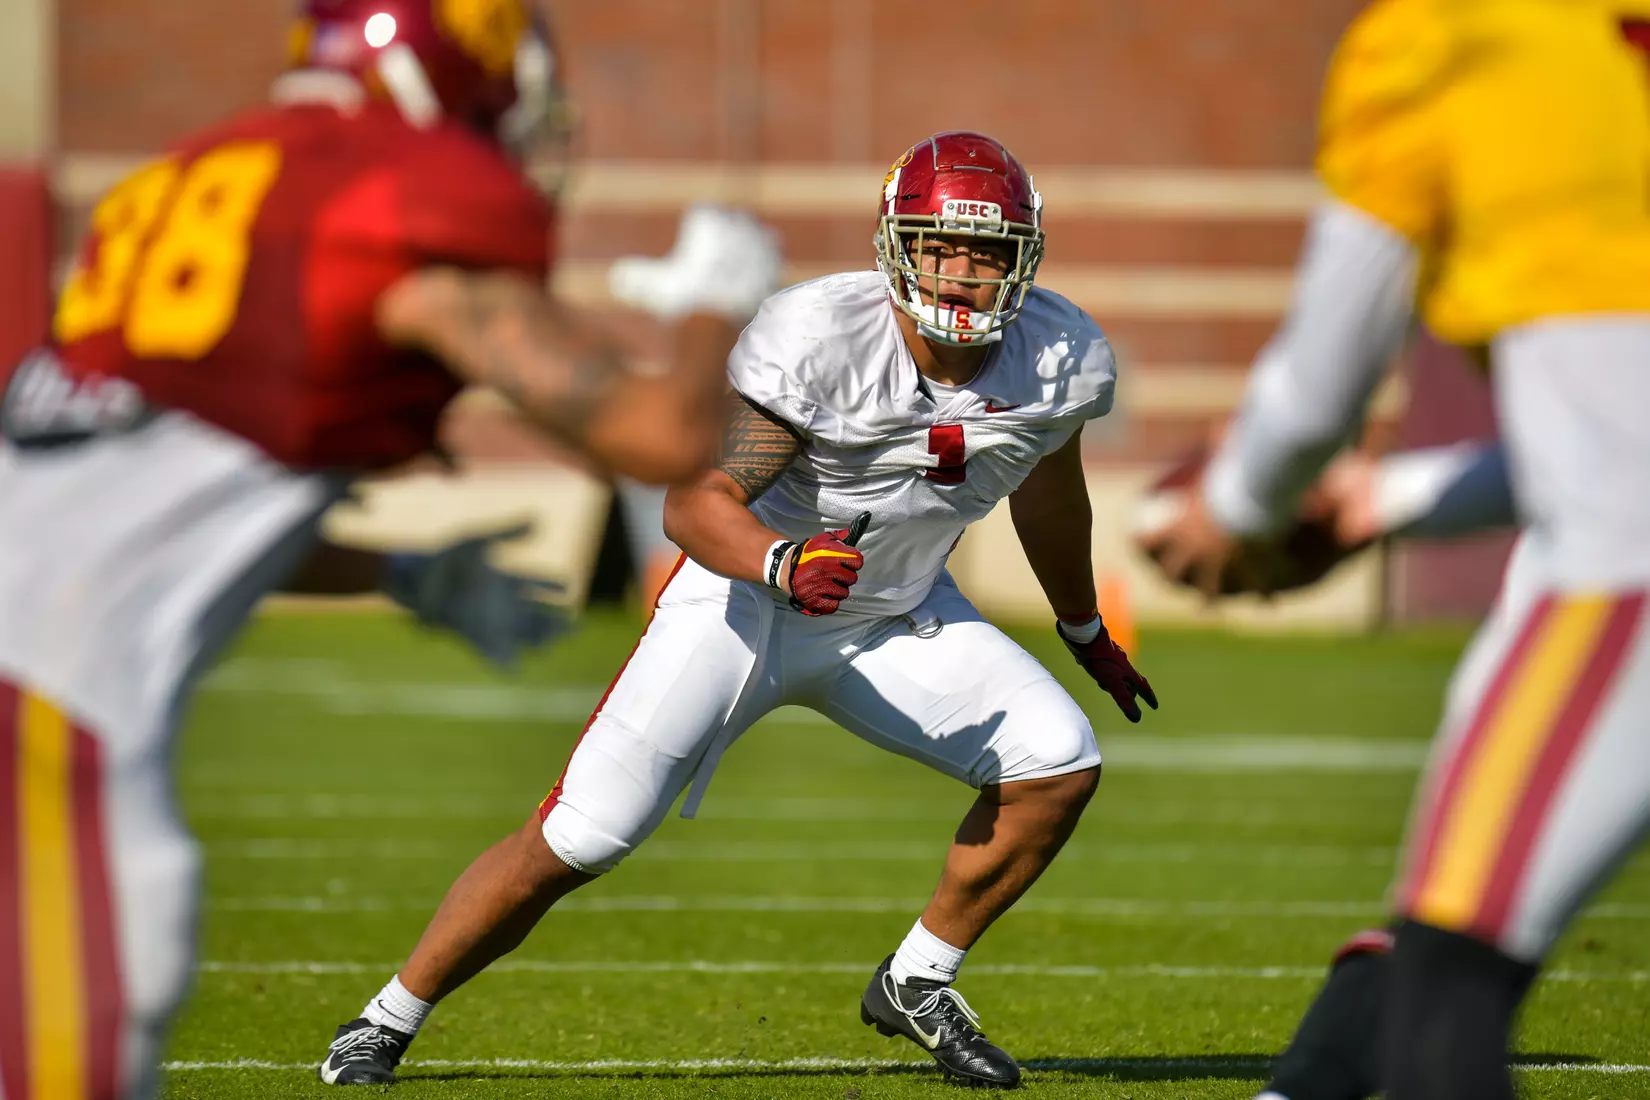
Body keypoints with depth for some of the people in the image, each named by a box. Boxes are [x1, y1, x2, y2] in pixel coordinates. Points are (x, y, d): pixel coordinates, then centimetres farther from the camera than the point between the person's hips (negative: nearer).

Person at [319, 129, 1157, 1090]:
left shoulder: (1065, 362, -12)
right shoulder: (816, 337, -28)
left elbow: (1048, 497, 11)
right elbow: (696, 501, -28)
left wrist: (1087, 631, 26)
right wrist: (785, 566, -48)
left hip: (901, 617, 5)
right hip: (747, 602, -5)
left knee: (1060, 765, -13)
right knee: (575, 841, -11)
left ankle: (918, 984, 6)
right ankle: (391, 1019, 7)